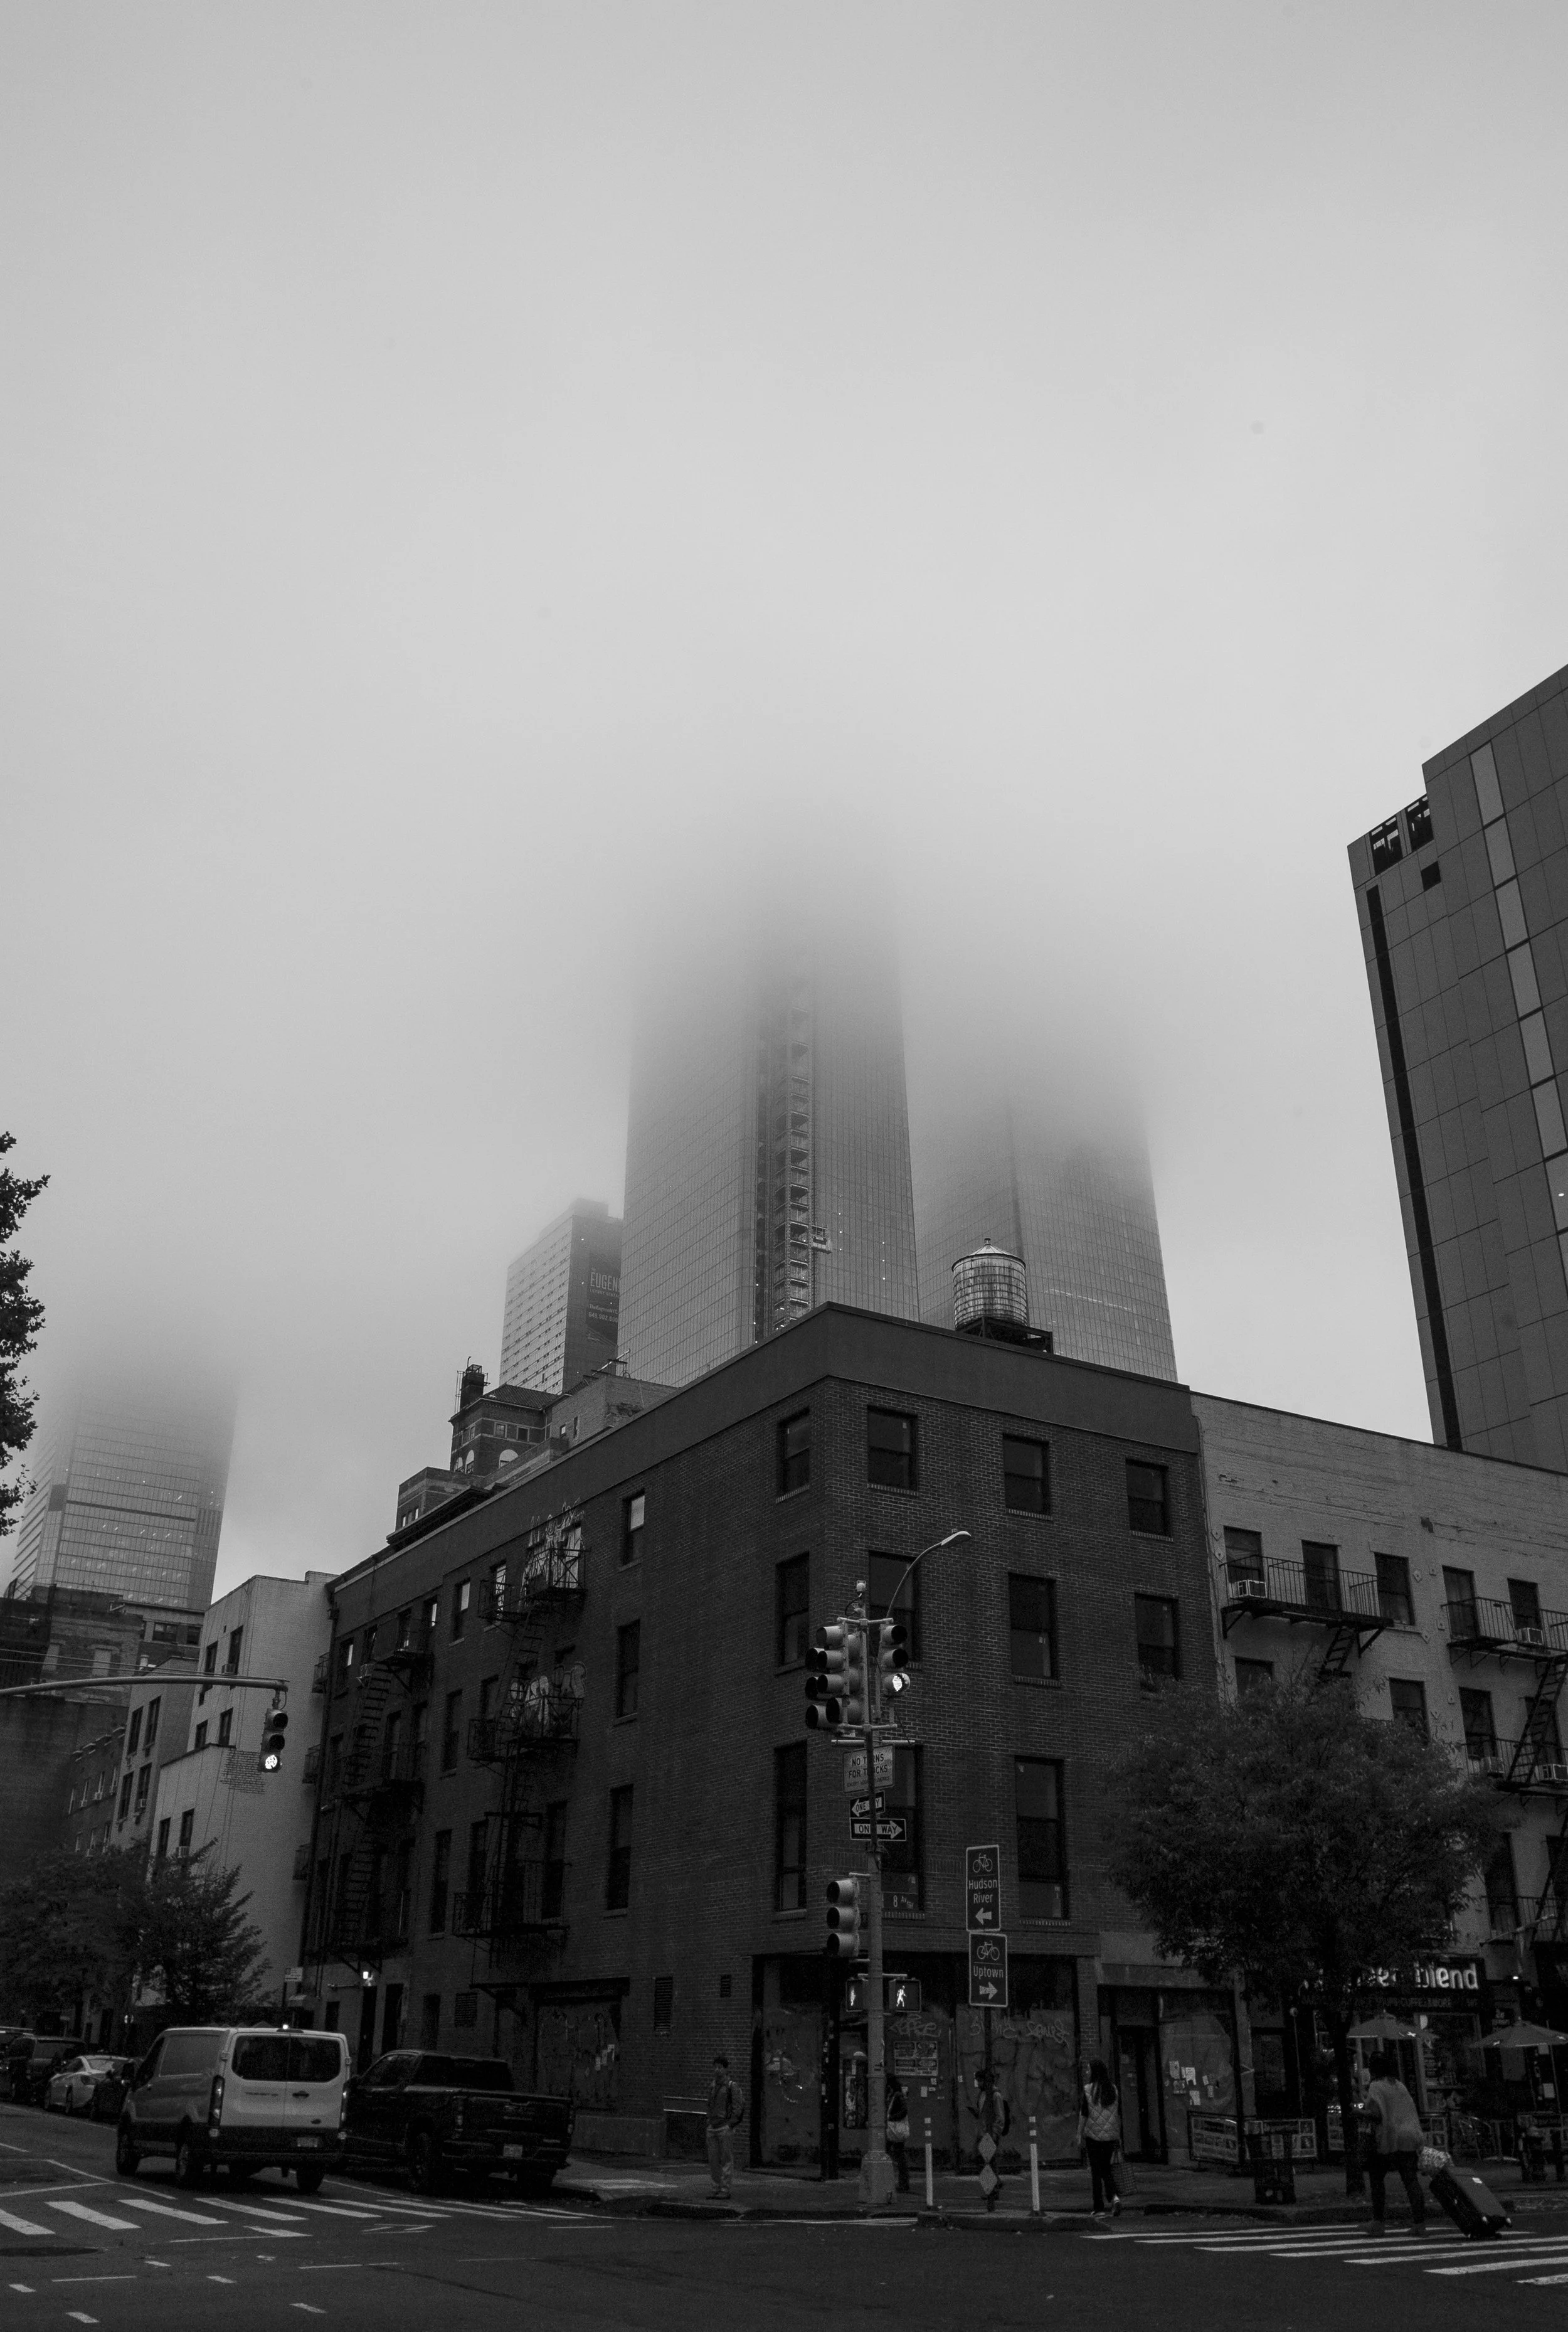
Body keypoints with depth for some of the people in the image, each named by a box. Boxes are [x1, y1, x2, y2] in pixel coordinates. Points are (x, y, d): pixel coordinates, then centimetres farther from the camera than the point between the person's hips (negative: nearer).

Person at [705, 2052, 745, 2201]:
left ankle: (725, 2190, 1)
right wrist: (709, 2123, 15)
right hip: (712, 2128, 7)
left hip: (726, 2128, -7)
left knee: (726, 2160, -4)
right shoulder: (713, 2086, 14)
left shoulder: (733, 2086, -6)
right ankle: (717, 2189, 15)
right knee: (713, 2161, 7)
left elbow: (738, 2107, -9)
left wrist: (730, 2125, -14)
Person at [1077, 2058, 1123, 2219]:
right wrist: (1118, 2135, 16)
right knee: (1107, 2170, 15)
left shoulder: (1087, 2089, -8)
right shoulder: (1113, 2089, 4)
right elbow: (1118, 2114, 8)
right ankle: (1114, 2197, -9)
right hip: (1110, 2135, 4)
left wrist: (1080, 2135, -2)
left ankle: (1099, 2208, 5)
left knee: (1096, 2171, 5)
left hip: (1093, 2135, -4)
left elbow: (1083, 2115, -9)